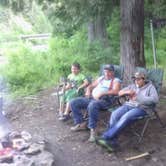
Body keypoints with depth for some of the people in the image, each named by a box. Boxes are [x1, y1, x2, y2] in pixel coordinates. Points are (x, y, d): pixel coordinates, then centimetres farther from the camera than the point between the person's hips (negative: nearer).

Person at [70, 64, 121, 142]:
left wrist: (102, 93, -20)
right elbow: (90, 86, 31)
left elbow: (116, 91, -13)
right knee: (73, 103, -5)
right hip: (91, 98, 8)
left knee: (92, 105, -42)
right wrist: (88, 91, 7)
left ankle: (92, 129, -32)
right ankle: (81, 123, 2)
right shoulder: (101, 78, 27)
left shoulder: (116, 80, 7)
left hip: (104, 100, -7)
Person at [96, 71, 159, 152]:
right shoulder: (132, 86, 19)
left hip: (141, 108, -5)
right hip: (129, 105, 5)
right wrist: (127, 92, -6)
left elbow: (155, 99, -12)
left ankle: (106, 137, -34)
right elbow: (120, 93, 18)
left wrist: (138, 98, -17)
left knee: (125, 117, -34)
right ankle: (113, 141, -29)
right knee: (114, 114, -26)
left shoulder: (150, 87, 5)